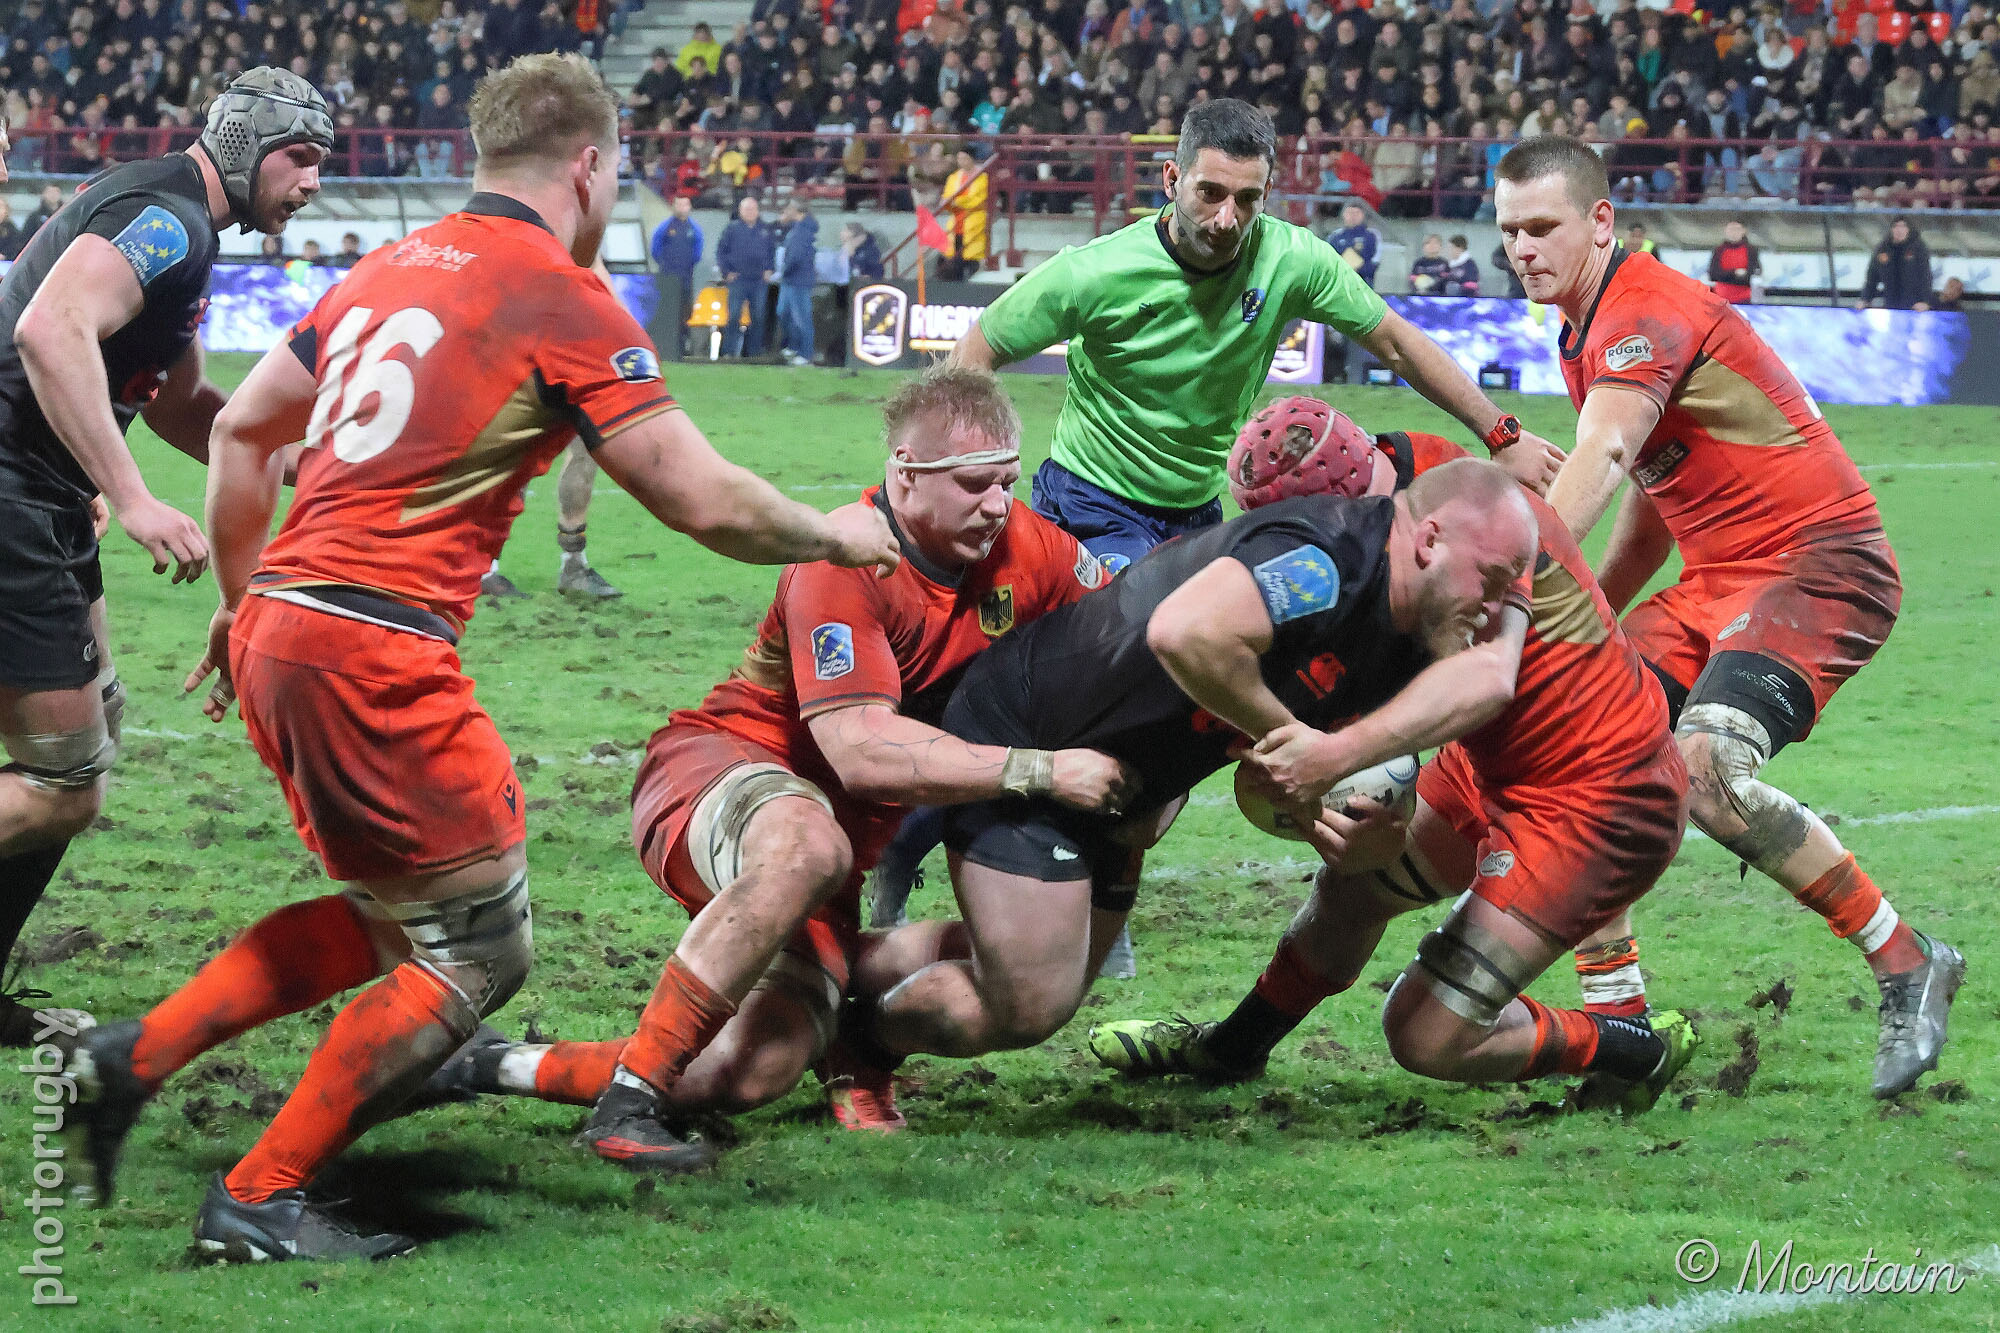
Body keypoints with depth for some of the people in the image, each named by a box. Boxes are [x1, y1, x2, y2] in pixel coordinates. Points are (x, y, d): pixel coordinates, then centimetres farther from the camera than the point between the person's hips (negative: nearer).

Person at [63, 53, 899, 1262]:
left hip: (276, 629, 9)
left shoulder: (391, 268, 16)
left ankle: (133, 1059, 16)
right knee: (477, 955, 4)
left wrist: (240, 601, 32)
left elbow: (242, 429, 22)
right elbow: (708, 503, -9)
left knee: (389, 920, 23)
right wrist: (839, 536, 9)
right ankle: (261, 1202, 4)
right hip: (376, 652, -8)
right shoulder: (563, 301, -7)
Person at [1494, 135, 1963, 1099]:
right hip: (1717, 584, 10)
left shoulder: (1646, 313, -16)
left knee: (1704, 767, -29)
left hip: (1821, 568, -10)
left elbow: (1598, 462, -34)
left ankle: (1905, 963, -14)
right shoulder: (1587, 331, 15)